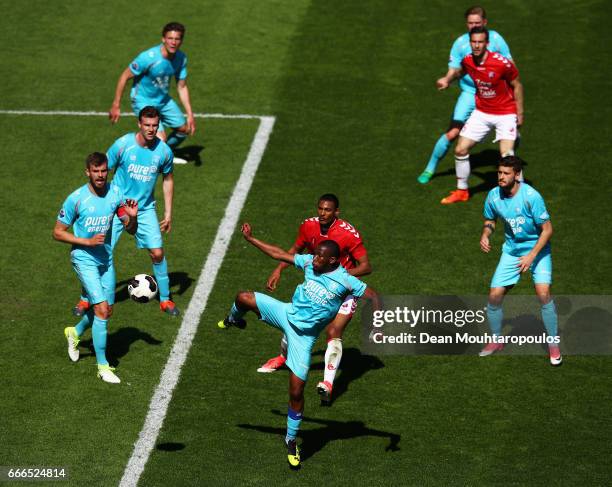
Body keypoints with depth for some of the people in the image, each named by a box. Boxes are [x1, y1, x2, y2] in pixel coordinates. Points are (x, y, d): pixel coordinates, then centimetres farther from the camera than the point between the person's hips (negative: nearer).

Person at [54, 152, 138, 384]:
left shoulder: (115, 193, -3)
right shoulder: (76, 199, -16)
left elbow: (131, 230, 3)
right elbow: (58, 232, -9)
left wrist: (132, 217, -20)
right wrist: (87, 241, -19)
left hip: (106, 259, 6)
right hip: (84, 259, -6)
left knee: (106, 310, 15)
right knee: (102, 309, -15)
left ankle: (75, 333, 46)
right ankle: (102, 366, -6)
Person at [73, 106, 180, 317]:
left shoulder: (164, 150, -8)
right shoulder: (123, 145, -17)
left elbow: (167, 179, 8)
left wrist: (168, 213, 6)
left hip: (145, 209, 2)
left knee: (157, 253, -4)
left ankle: (165, 299, 15)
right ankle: (86, 299, 13)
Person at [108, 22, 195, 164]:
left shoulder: (181, 58, -10)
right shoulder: (148, 58, -30)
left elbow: (182, 87, 0)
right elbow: (125, 77, -20)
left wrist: (190, 115, -4)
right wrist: (116, 106, -17)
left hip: (163, 99, 7)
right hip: (143, 101, -7)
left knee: (185, 129, 16)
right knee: (160, 138, -20)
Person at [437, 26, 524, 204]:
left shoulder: (502, 63, -23)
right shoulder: (467, 61, -8)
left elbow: (517, 86, -9)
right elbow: (460, 71, 19)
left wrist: (519, 113, -8)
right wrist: (447, 79, 1)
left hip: (506, 113, -5)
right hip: (481, 113, 5)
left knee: (506, 154, -20)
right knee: (460, 150, 3)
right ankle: (462, 191, 22)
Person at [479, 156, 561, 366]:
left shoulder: (531, 196, -24)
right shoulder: (493, 196, -8)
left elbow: (547, 229, -18)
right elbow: (490, 220, 12)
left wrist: (532, 256, -25)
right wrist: (485, 235, -10)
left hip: (537, 248, -5)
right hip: (511, 250, 5)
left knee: (543, 292, -23)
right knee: (494, 295, -3)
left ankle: (553, 345, -7)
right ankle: (496, 341, 22)